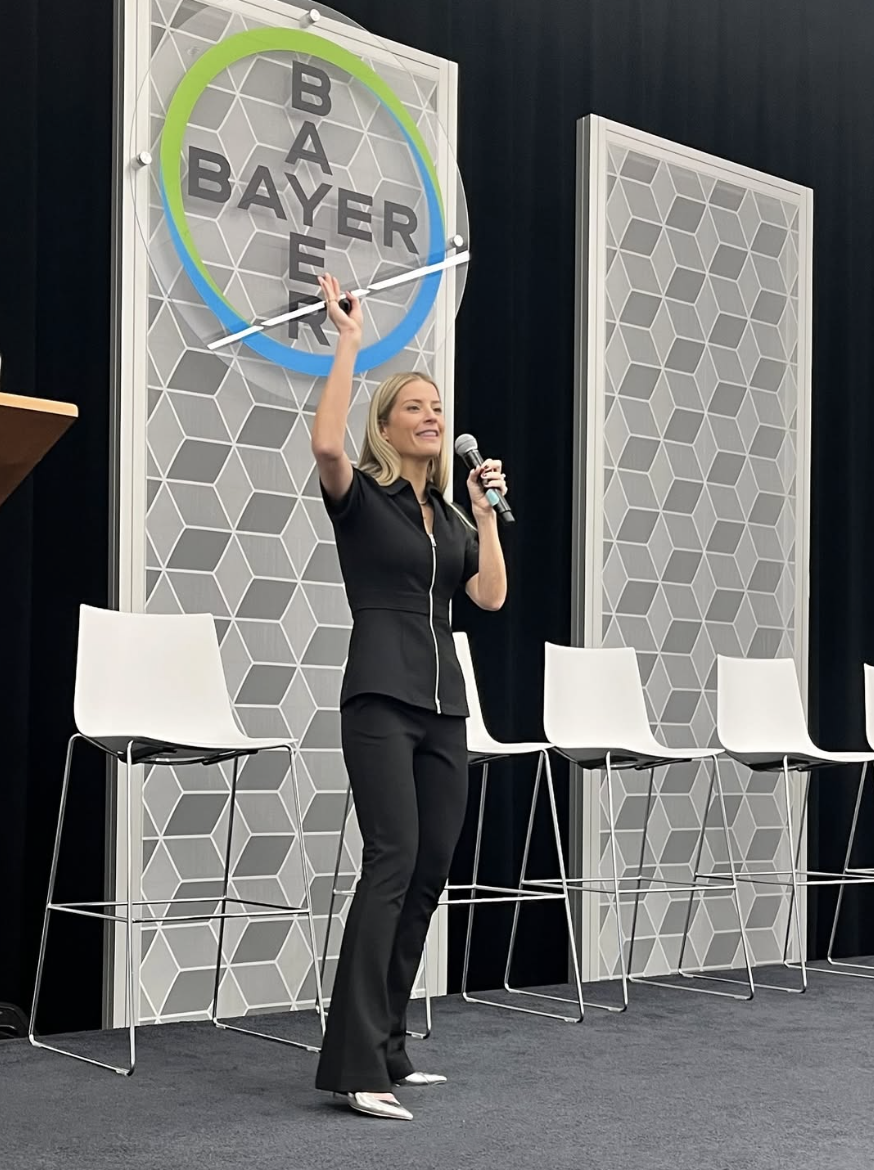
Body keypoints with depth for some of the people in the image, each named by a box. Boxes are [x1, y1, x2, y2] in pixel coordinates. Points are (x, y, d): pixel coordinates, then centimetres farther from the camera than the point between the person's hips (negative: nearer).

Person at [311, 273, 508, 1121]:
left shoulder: (448, 516, 20)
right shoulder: (358, 496, 0)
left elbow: (491, 595, 10)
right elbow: (325, 444, -22)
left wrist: (486, 511, 6)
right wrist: (349, 342, -14)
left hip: (444, 703, 7)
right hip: (380, 697, -7)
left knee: (429, 874, 5)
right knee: (392, 862, -18)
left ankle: (386, 1048, 13)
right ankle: (354, 1064, -19)